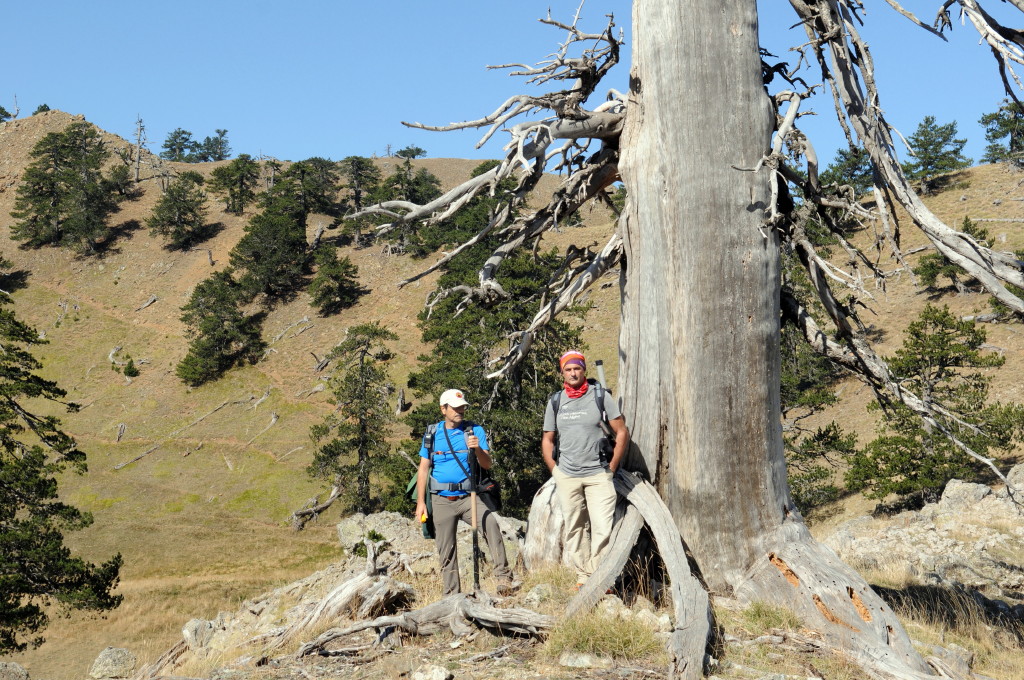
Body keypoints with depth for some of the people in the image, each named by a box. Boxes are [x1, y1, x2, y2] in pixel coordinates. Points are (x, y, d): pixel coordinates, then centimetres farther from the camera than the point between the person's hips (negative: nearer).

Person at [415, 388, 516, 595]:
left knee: (490, 523, -28)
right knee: (446, 551, 4)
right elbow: (423, 469, 8)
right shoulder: (432, 434, 6)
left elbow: (487, 465, -2)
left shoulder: (475, 430, 3)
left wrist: (477, 449, -23)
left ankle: (503, 578, -29)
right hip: (441, 500, 2)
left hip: (468, 497, -2)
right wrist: (420, 502, 2)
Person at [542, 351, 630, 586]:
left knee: (602, 527, -9)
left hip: (598, 474, -3)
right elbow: (547, 440, 17)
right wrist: (555, 471, 7)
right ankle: (583, 575, 15)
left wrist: (612, 467, 0)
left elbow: (622, 432, 3)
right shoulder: (555, 401, 9)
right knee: (574, 528, 6)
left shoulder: (600, 396, 0)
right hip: (566, 476, 3)